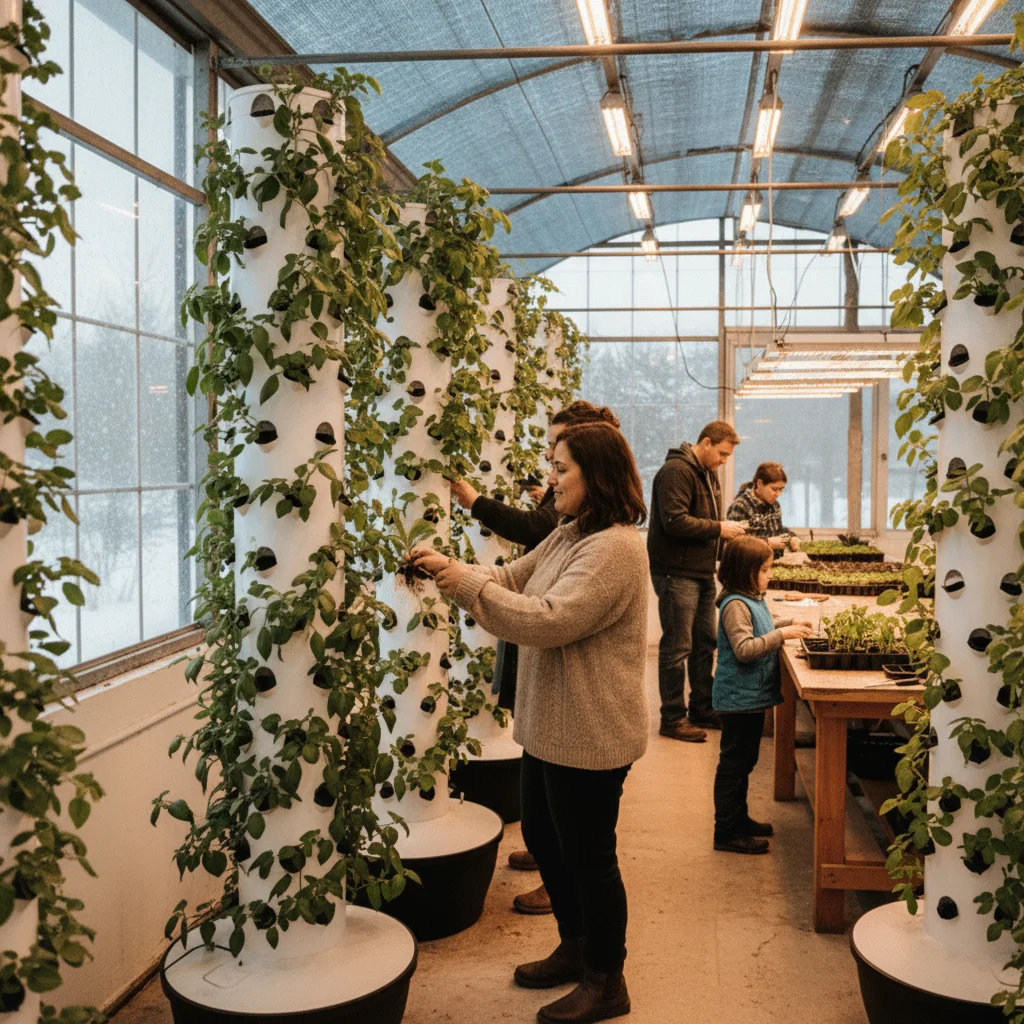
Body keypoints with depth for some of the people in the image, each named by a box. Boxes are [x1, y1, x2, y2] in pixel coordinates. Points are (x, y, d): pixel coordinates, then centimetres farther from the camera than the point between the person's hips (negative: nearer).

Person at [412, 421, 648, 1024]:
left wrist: (466, 582, -26)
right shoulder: (569, 537, 10)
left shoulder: (615, 548, -22)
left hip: (590, 735, -10)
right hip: (551, 725, 10)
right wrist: (450, 568, -6)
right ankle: (577, 947, 42)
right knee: (544, 838, 22)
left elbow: (548, 620, -30)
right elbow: (511, 580, 10)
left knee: (588, 856, 6)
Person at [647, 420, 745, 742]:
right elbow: (674, 521, -26)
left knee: (705, 643, 15)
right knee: (677, 647, -3)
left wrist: (726, 534, 4)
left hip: (702, 572, 10)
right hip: (676, 573, -10)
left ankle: (702, 710, 27)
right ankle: (672, 719, 6)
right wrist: (718, 528, -19)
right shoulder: (676, 472, -16)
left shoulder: (708, 474, 17)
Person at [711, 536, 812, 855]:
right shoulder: (735, 605, -21)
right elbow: (744, 649, -28)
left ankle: (738, 818, 32)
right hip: (739, 699, -10)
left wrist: (790, 623, 16)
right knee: (733, 763, -1)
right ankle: (727, 832, 7)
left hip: (754, 697, 10)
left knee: (744, 761, 19)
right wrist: (782, 634, -28)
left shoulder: (754, 600, 10)